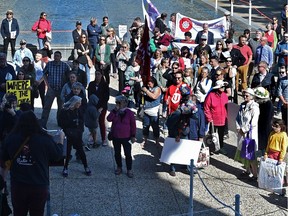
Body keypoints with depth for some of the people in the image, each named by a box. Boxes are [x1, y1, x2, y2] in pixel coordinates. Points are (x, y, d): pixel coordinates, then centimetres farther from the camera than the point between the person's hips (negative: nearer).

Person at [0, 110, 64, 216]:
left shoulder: (10, 139, -8)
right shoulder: (45, 140, -14)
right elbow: (58, 156, 2)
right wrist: (61, 139, 17)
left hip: (17, 186, 2)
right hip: (39, 187, -1)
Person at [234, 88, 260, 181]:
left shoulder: (254, 107, -16)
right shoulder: (242, 105, 7)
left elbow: (253, 123, -19)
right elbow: (238, 118, 11)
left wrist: (244, 130, -12)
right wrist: (238, 128, -2)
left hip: (250, 134, -7)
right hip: (242, 133, 7)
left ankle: (255, 174, 2)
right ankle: (247, 170, 32)